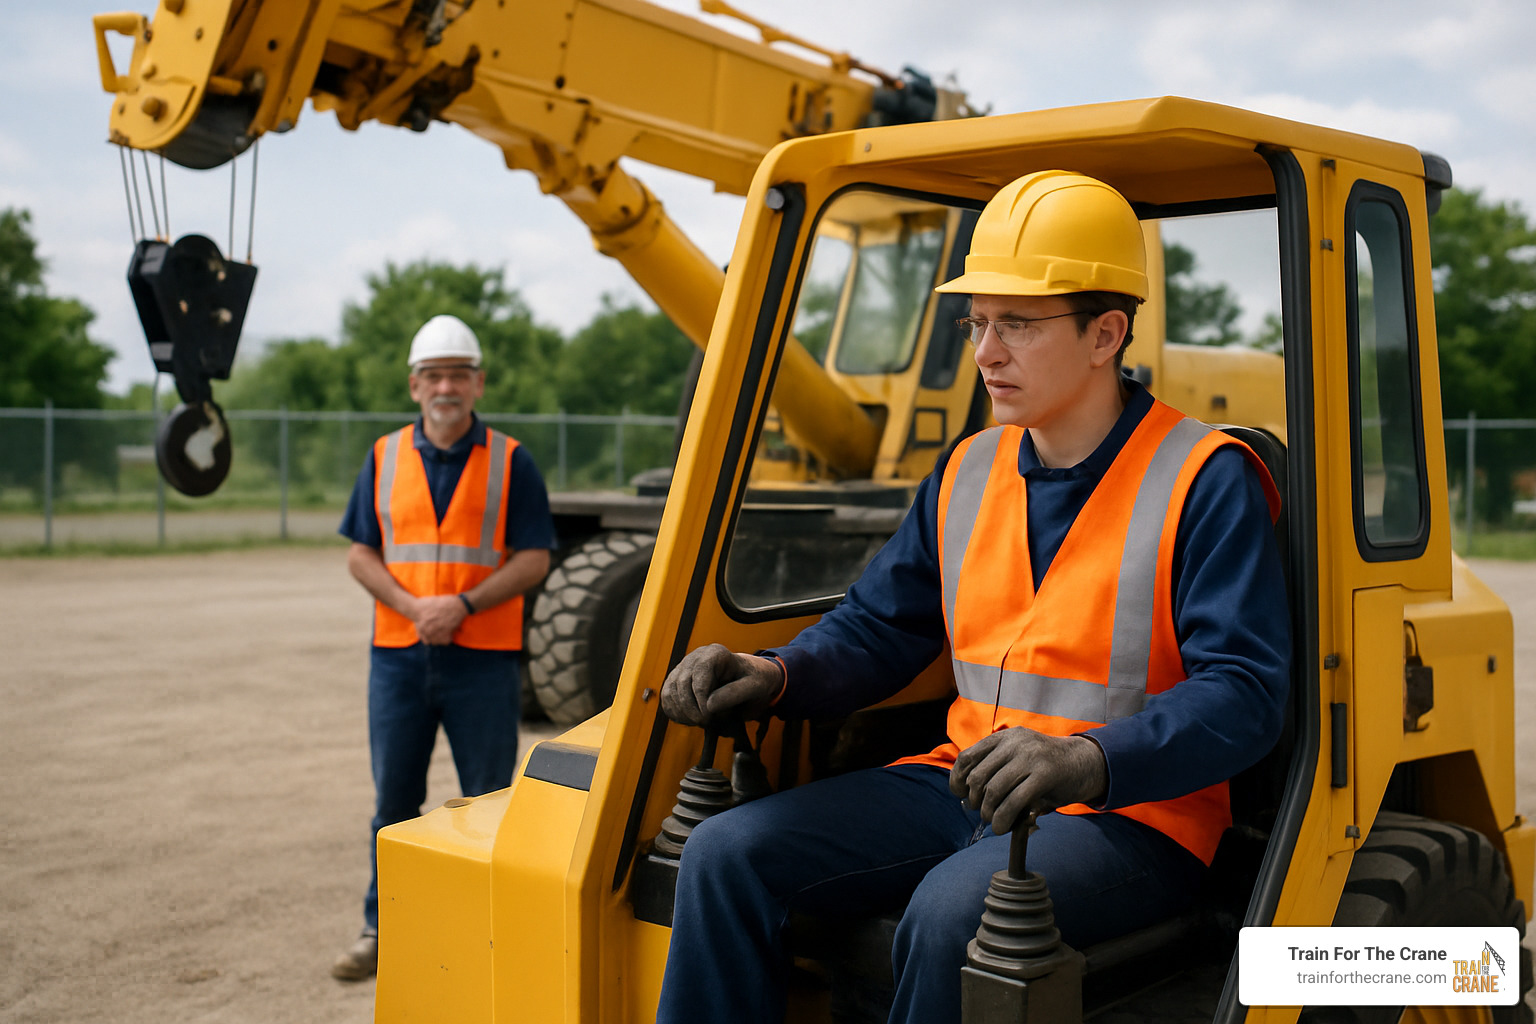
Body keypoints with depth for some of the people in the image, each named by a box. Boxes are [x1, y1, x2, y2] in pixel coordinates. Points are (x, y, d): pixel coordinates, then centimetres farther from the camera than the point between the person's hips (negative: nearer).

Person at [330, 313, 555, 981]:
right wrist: (412, 606, -10)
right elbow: (360, 554, 6)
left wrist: (464, 605, -16)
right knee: (394, 799, 10)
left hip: (483, 657, -2)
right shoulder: (385, 458, 9)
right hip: (398, 654, 2)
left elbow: (533, 558, -4)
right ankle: (382, 929, 23)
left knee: (490, 800, 4)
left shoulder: (511, 462, 1)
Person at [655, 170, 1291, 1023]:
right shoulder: (969, 472, 12)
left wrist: (1089, 761, -34)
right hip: (961, 789, 6)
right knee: (728, 855, -10)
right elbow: (880, 628, 17)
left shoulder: (1206, 482, -9)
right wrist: (775, 677, -4)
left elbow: (1243, 693, -17)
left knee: (955, 907, -35)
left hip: (1132, 816, -6)